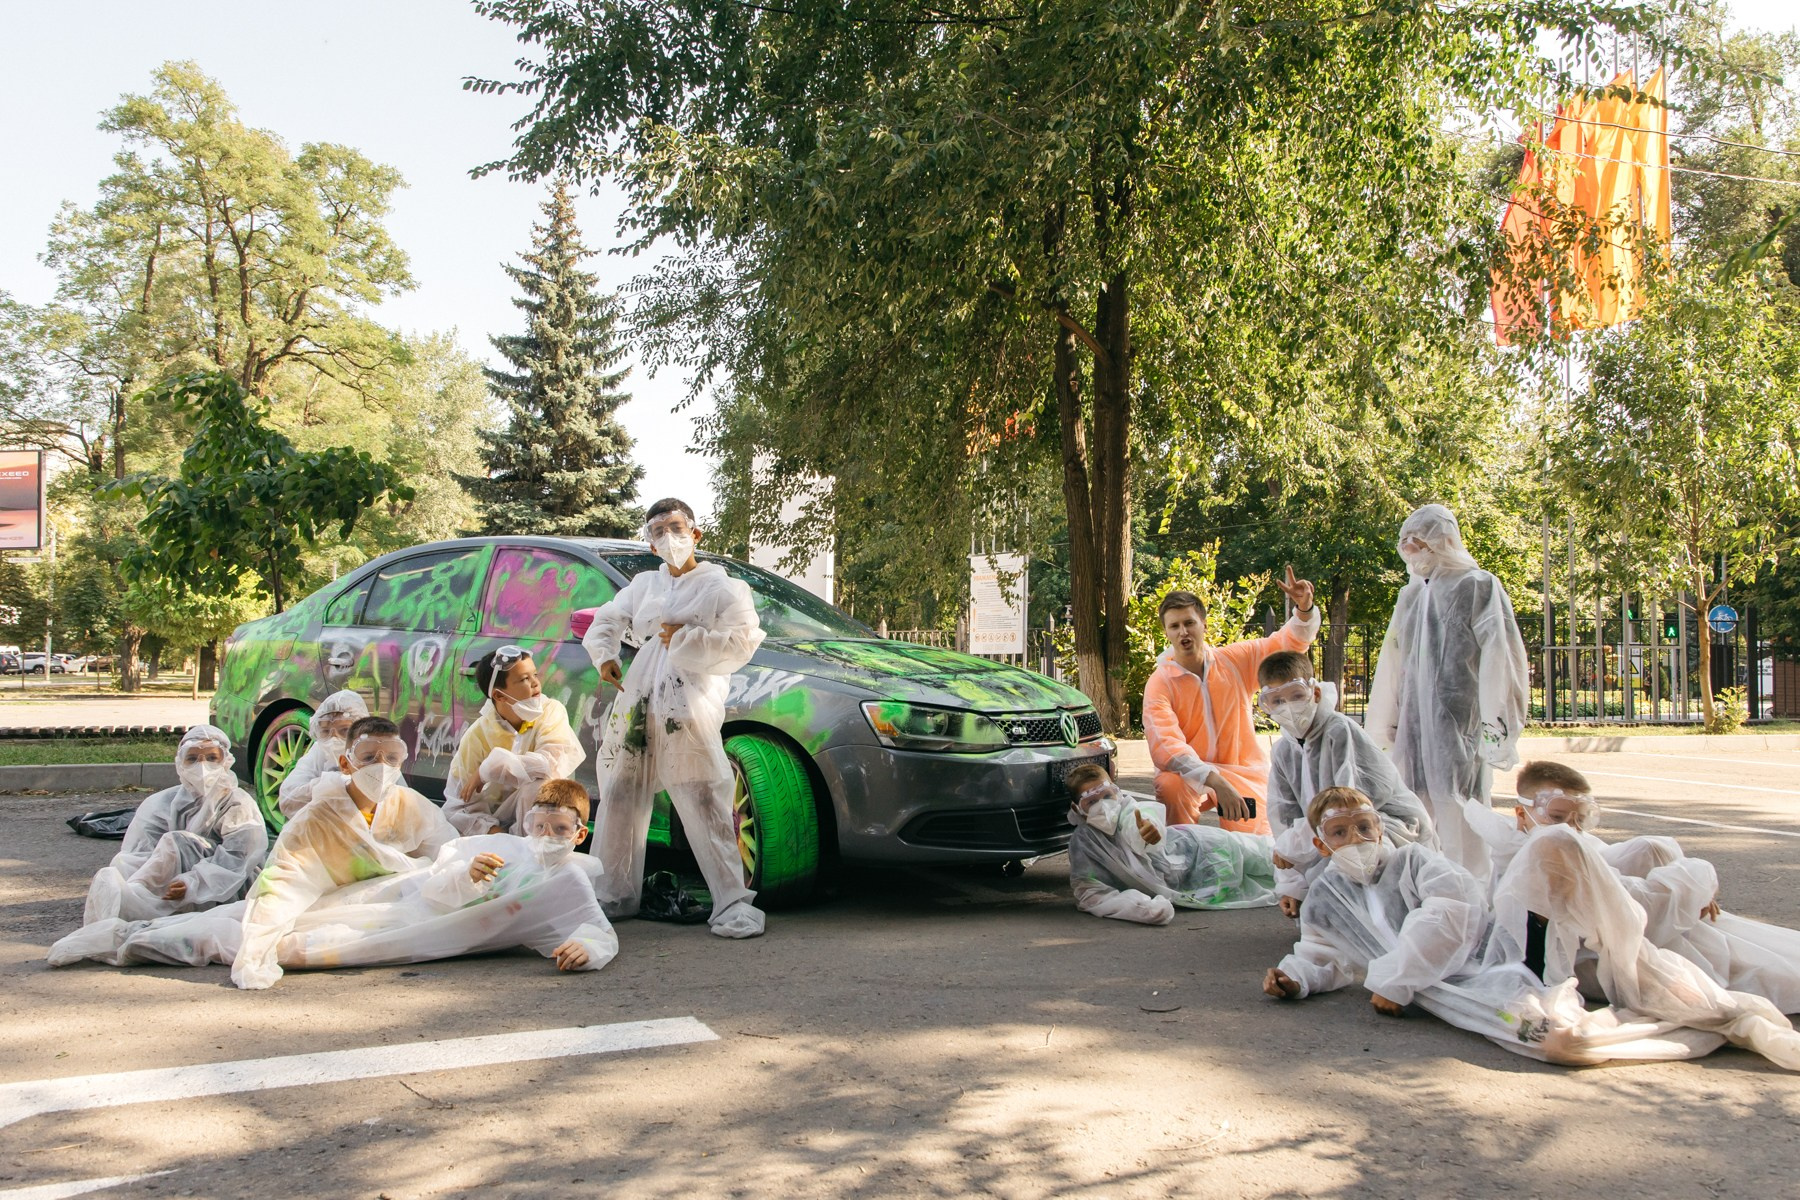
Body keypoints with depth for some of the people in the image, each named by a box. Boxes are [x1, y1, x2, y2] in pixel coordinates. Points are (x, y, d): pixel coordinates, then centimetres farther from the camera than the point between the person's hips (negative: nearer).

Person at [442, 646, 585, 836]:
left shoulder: (551, 711, -13)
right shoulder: (477, 735, -11)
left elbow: (552, 764, -31)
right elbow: (458, 805, -8)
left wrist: (490, 768, -25)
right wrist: (490, 830, -25)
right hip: (498, 825, 2)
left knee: (539, 785, -30)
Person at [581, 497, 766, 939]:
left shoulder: (722, 587, 3)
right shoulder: (644, 585, 20)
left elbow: (743, 643, -8)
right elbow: (607, 620, 31)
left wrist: (686, 639, -11)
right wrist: (604, 655, 11)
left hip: (689, 712, -6)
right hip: (637, 705, 6)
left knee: (705, 807, -12)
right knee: (620, 799, 9)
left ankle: (733, 903, -9)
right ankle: (615, 894, 22)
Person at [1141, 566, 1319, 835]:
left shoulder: (1235, 661, -1)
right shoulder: (1159, 684, -13)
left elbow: (1290, 642, 6)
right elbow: (1165, 747, -27)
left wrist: (1304, 609, -16)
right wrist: (1214, 781, -40)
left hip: (1244, 774, 3)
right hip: (1192, 775, -2)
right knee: (1169, 785, -36)